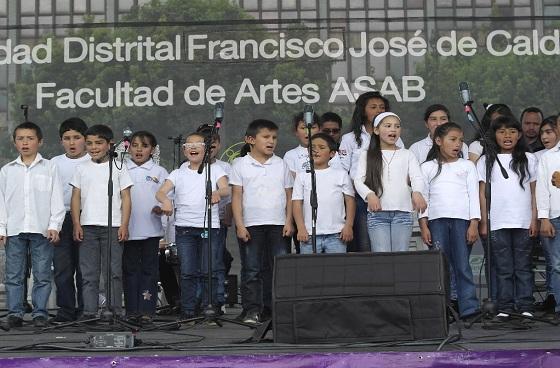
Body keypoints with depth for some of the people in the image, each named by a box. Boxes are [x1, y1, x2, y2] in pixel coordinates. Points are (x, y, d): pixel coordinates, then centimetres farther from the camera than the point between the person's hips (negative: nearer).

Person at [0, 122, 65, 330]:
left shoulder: (49, 168, 5)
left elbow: (57, 199, 2)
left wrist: (54, 226, -6)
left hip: (42, 230, -2)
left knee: (42, 275, 0)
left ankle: (40, 313, 7)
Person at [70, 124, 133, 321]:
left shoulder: (118, 167, 5)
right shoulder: (82, 168, 11)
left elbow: (126, 198, 3)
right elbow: (76, 197, 9)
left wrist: (124, 225, -5)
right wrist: (76, 224, 0)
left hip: (113, 226, -2)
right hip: (87, 227, 2)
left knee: (113, 271, -2)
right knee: (88, 273, 2)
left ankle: (115, 310, 3)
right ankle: (89, 311, 4)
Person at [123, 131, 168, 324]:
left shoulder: (159, 172, 6)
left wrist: (161, 208, -19)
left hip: (151, 229, -1)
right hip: (128, 229, 1)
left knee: (149, 270, 2)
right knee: (130, 269, 5)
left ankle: (146, 310, 3)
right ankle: (132, 310, 10)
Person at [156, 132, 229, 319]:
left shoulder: (214, 170, 9)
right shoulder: (178, 174, 12)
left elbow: (226, 188, -8)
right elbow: (160, 192, -2)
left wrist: (217, 193, -32)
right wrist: (165, 200, -26)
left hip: (210, 226, -1)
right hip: (184, 226, 1)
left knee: (209, 272, -1)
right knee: (188, 272, 1)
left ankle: (210, 310, 7)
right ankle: (188, 312, 6)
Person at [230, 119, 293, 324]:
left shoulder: (281, 165, 11)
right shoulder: (241, 165, 4)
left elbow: (289, 195, 11)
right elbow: (236, 196, 1)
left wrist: (288, 222, 1)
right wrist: (239, 225, -7)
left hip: (278, 225, 2)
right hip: (251, 225, -2)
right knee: (251, 270, 0)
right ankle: (252, 311, 3)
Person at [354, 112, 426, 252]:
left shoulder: (407, 155, 13)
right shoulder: (367, 155, 12)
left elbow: (417, 178, 0)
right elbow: (358, 180, 1)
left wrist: (417, 192, -24)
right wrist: (369, 194, -21)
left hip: (402, 211, 1)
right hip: (377, 212, -1)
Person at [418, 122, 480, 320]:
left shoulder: (467, 166, 13)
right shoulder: (428, 167, 13)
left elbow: (473, 195, 8)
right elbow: (423, 196, 9)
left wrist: (474, 223, -2)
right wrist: (423, 225, 0)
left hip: (462, 219, 0)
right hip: (436, 220, 1)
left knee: (463, 266, -5)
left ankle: (469, 309, -7)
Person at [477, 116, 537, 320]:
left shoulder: (529, 159, 9)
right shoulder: (486, 161, 7)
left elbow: (534, 192, 8)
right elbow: (482, 193, 5)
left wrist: (534, 219, 1)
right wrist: (483, 222, 0)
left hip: (523, 222, 0)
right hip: (497, 224, 0)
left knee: (523, 266, 3)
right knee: (503, 268, 2)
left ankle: (525, 306, 7)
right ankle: (505, 307, 6)